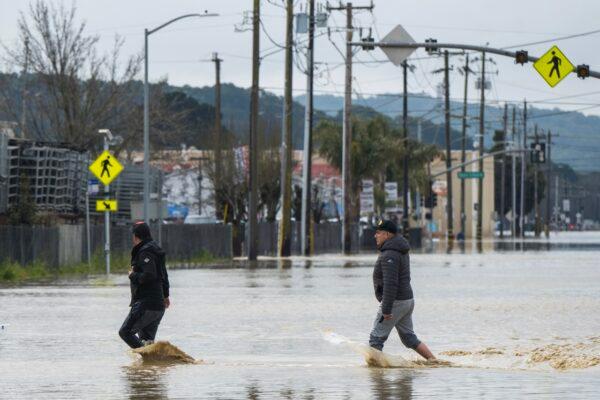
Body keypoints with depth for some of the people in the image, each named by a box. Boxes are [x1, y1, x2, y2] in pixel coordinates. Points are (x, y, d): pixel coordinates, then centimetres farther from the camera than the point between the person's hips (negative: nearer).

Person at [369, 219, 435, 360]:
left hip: (395, 301, -10)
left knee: (376, 338, -3)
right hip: (407, 300, 10)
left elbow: (390, 284, -26)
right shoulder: (401, 251, 14)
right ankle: (433, 360, 12)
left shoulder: (389, 255, -19)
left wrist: (386, 310, -25)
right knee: (409, 338, 16)